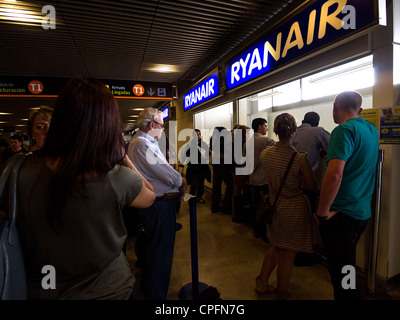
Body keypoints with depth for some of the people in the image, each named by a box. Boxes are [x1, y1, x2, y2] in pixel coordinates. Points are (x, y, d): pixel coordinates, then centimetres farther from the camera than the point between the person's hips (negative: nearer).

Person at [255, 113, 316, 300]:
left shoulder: (264, 154, -8)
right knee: (288, 254, 13)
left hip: (274, 205, 5)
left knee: (276, 247, 26)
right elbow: (312, 186, -9)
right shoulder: (300, 158, -22)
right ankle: (282, 294, 33)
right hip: (295, 209, -5)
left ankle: (262, 283, 37)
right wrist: (298, 184, 3)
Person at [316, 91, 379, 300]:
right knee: (347, 265, 26)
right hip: (363, 211, 9)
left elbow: (334, 174, -29)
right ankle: (350, 294, 43)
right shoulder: (372, 129, 10)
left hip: (342, 213, -9)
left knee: (341, 272, 6)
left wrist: (323, 210, -19)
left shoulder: (344, 130, -18)